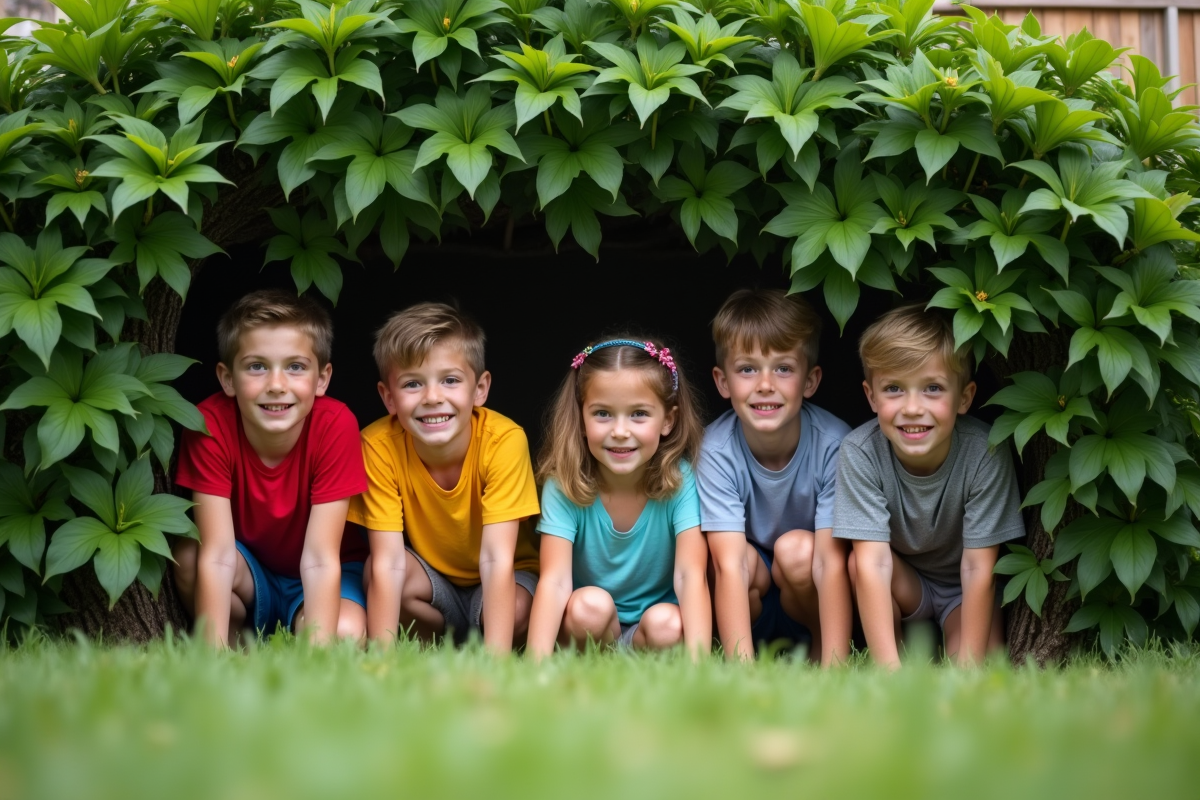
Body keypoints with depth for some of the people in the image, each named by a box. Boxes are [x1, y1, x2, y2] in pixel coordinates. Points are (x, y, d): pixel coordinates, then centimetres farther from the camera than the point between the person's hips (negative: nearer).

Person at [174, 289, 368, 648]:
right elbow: (217, 555, -27)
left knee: (345, 633, -31)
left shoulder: (335, 425, -27)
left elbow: (319, 558, -28)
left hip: (314, 583, -1)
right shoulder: (211, 424, -24)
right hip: (249, 574, 2)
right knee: (188, 557, -28)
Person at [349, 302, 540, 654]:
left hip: (496, 583, -2)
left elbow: (496, 558, -31)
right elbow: (388, 562, -27)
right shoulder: (379, 445, -22)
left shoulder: (504, 440, -27)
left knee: (516, 610, -33)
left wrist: (494, 660, -41)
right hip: (430, 580, 2)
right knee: (374, 570, -28)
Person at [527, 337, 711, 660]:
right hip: (587, 625, 0)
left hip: (658, 614, 0)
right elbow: (554, 581, -27)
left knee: (667, 624, -31)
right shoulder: (564, 485, -17)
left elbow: (690, 574, -27)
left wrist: (697, 660, -45)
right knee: (590, 603, -30)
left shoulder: (680, 480, -17)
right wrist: (536, 664, -44)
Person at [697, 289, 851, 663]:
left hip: (810, 600, 0)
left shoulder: (833, 443, -22)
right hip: (752, 595, 0)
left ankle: (820, 650, -5)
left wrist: (834, 668, -38)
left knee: (796, 549, -29)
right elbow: (731, 565, -30)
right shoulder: (717, 450, -21)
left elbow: (830, 562, -27)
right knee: (746, 559, -30)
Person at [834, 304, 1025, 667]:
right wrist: (889, 669, -39)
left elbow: (977, 567, -24)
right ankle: (911, 643, -8)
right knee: (858, 562, -30)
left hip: (961, 591, -1)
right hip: (901, 586, 1)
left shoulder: (984, 453, -28)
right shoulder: (860, 452, -27)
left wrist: (967, 668, -29)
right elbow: (873, 562, -32)